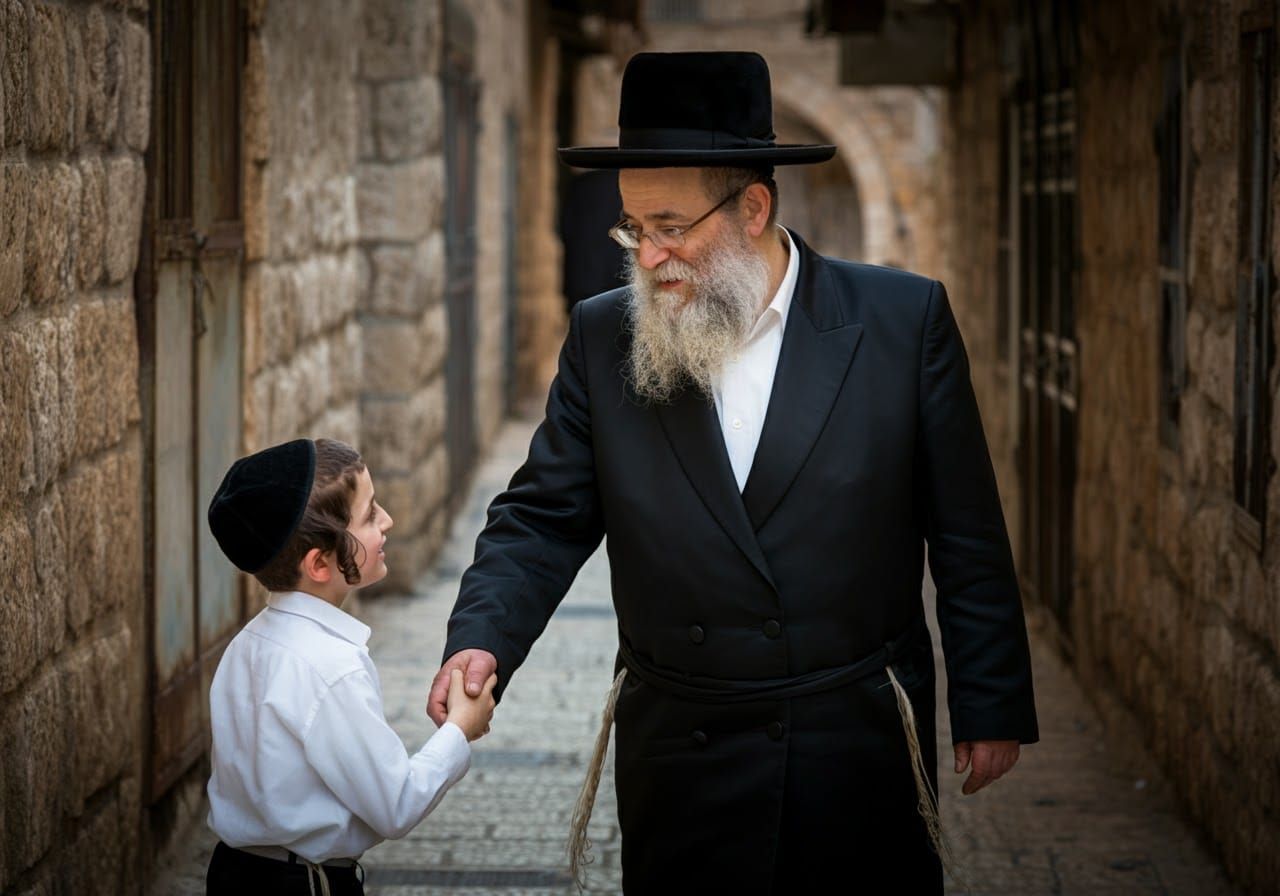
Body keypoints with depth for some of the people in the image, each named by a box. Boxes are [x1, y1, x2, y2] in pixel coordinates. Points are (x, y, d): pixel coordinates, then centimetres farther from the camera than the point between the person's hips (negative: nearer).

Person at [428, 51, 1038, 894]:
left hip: (861, 752, -1)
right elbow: (542, 522, 3)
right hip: (681, 759, 2)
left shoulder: (903, 320, -5)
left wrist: (993, 707, 0)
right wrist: (481, 640, -15)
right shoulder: (603, 337, 1)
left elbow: (967, 538, -1)